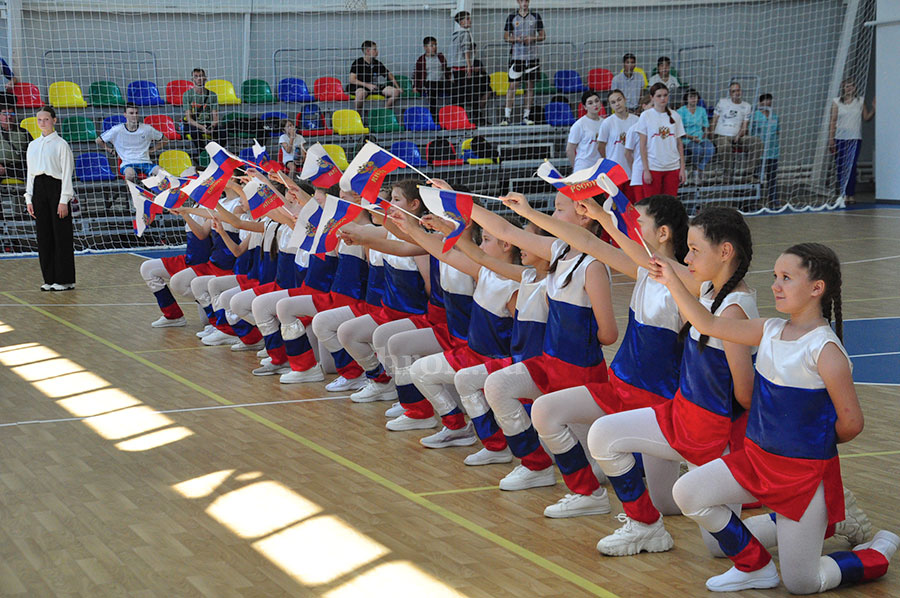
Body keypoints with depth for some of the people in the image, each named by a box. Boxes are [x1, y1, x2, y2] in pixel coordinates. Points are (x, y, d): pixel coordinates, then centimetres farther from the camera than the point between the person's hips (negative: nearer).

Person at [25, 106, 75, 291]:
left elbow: (67, 173, -6)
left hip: (56, 188, -5)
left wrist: (63, 201, -12)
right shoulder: (33, 145, 14)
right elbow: (30, 173, 16)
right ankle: (49, 278, 12)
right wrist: (29, 199, 9)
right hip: (39, 189, 6)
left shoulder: (61, 144, -2)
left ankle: (65, 280, 2)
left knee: (61, 235, -3)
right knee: (44, 235, 5)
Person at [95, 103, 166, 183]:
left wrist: (152, 150, 10)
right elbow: (98, 141, 13)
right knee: (130, 173, -40)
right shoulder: (117, 130, 1)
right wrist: (112, 151, 9)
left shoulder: (147, 129, 5)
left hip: (145, 162, 2)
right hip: (127, 164, -2)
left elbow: (164, 140, 19)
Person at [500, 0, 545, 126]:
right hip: (516, 55, -1)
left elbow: (543, 36, 10)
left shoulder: (535, 17, 7)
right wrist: (516, 39, -12)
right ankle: (507, 116, -6)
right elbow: (506, 37, 6)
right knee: (513, 85, -6)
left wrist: (532, 38, -9)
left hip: (532, 55, 1)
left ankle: (526, 115, 8)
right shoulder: (512, 17, 5)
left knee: (530, 85, 2)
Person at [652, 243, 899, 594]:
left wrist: (819, 442, 3)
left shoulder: (825, 351, -21)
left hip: (807, 472, -7)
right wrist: (672, 282, -2)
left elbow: (851, 424, -16)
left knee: (801, 585, 0)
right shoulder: (771, 331, 0)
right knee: (687, 493, -8)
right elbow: (709, 325, 6)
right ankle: (755, 567, 13)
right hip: (757, 456, 7)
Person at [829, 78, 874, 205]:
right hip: (840, 138, 0)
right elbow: (833, 122, 3)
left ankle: (850, 194, -10)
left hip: (855, 138, 0)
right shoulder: (836, 102, 5)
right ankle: (843, 194, 11)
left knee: (851, 167, -11)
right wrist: (831, 140, -2)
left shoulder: (860, 101, 9)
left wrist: (873, 109, -6)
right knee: (840, 167, 3)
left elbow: (867, 117, 12)